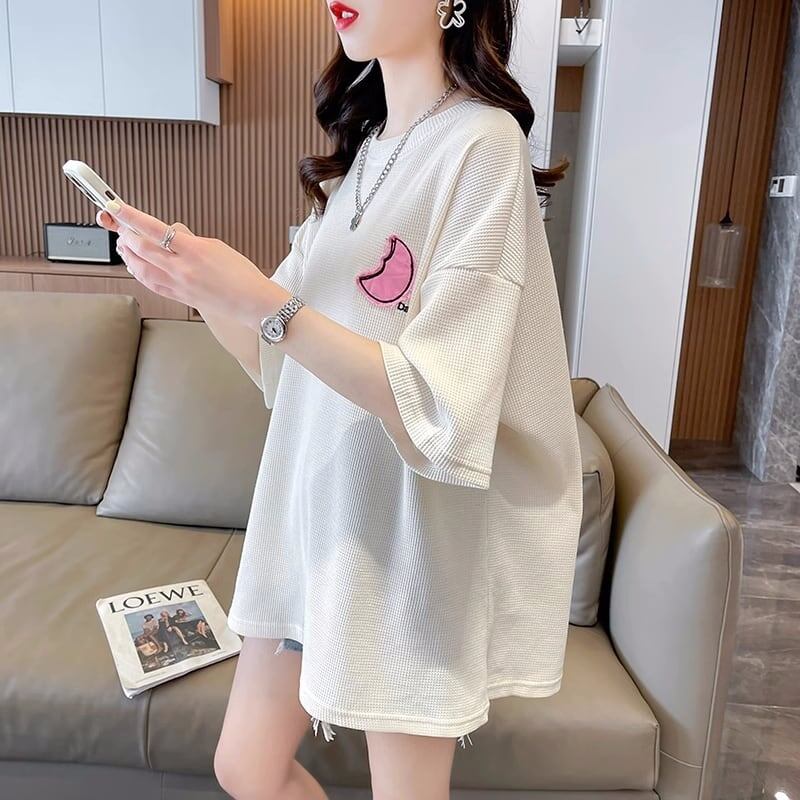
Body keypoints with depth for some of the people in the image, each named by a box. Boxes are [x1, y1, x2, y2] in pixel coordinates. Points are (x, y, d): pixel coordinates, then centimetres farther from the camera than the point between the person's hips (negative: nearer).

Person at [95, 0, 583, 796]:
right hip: (312, 508, 7)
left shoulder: (483, 143, -14)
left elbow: (436, 403, -21)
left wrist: (262, 301, -25)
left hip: (411, 531, -7)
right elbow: (280, 358, 7)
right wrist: (199, 280, -9)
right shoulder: (362, 148, 9)